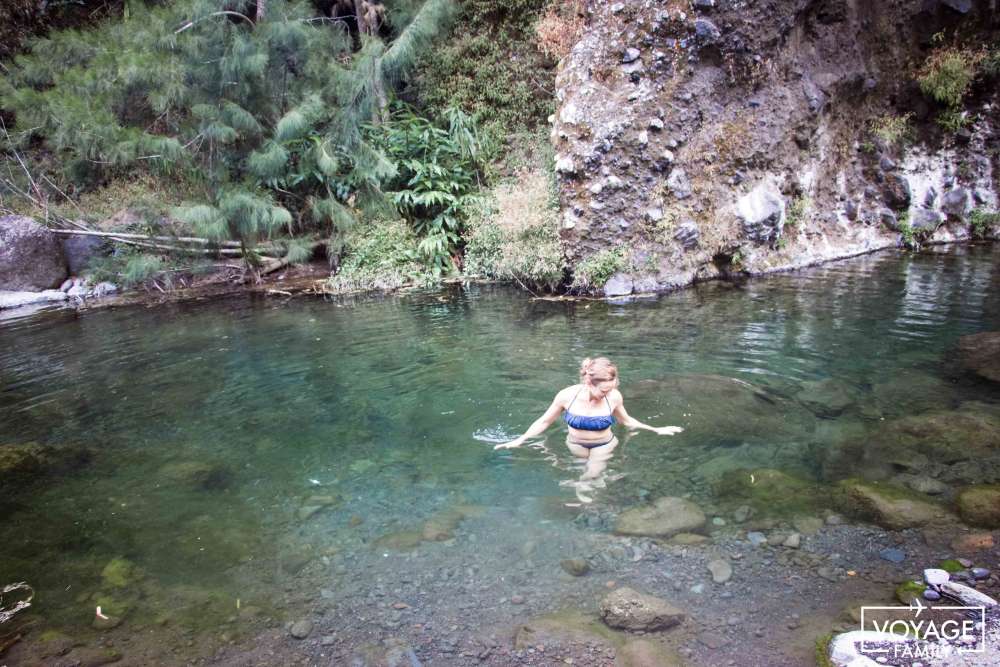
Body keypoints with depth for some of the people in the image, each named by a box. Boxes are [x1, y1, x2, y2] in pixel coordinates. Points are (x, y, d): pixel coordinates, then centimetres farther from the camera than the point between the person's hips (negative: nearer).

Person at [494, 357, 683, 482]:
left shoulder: (614, 396, -17)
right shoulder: (567, 396, -20)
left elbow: (626, 421, 5)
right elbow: (544, 421, -5)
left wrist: (656, 430, 5)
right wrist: (519, 440, -11)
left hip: (604, 446, -1)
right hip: (575, 446, 1)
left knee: (592, 477, -20)